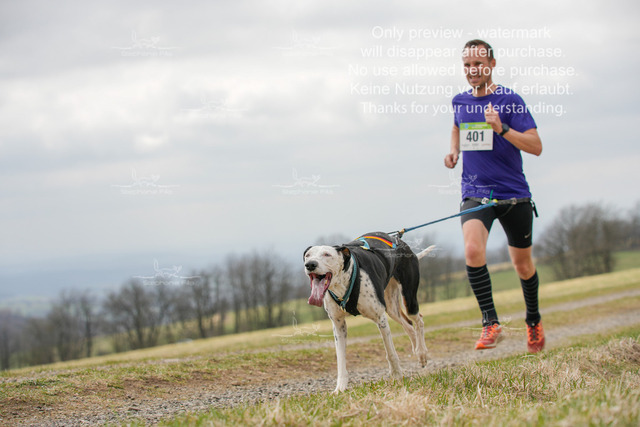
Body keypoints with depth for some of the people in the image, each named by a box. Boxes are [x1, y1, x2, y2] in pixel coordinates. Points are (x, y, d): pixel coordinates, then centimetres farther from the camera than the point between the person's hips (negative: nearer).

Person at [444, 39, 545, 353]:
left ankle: (534, 320, 36)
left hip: (514, 195, -2)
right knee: (473, 250, -25)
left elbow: (536, 146, -14)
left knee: (522, 263, 11)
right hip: (475, 194, 2)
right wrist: (454, 150, 11)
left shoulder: (510, 100, -8)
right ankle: (490, 322, -20)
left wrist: (502, 129, -27)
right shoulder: (460, 101, 7)